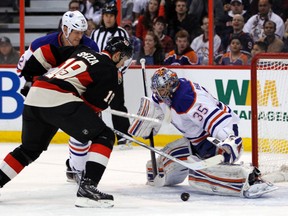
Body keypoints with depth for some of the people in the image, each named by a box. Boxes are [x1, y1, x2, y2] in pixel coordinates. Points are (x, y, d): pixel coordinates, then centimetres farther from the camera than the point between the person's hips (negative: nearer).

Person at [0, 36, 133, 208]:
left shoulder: (82, 51, 25)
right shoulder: (110, 72, 4)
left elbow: (47, 52, 26)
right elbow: (93, 103, -1)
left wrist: (28, 73, 36)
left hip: (33, 97, 8)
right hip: (59, 100, -8)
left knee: (30, 149, 28)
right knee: (104, 137, -2)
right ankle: (87, 188, -15)